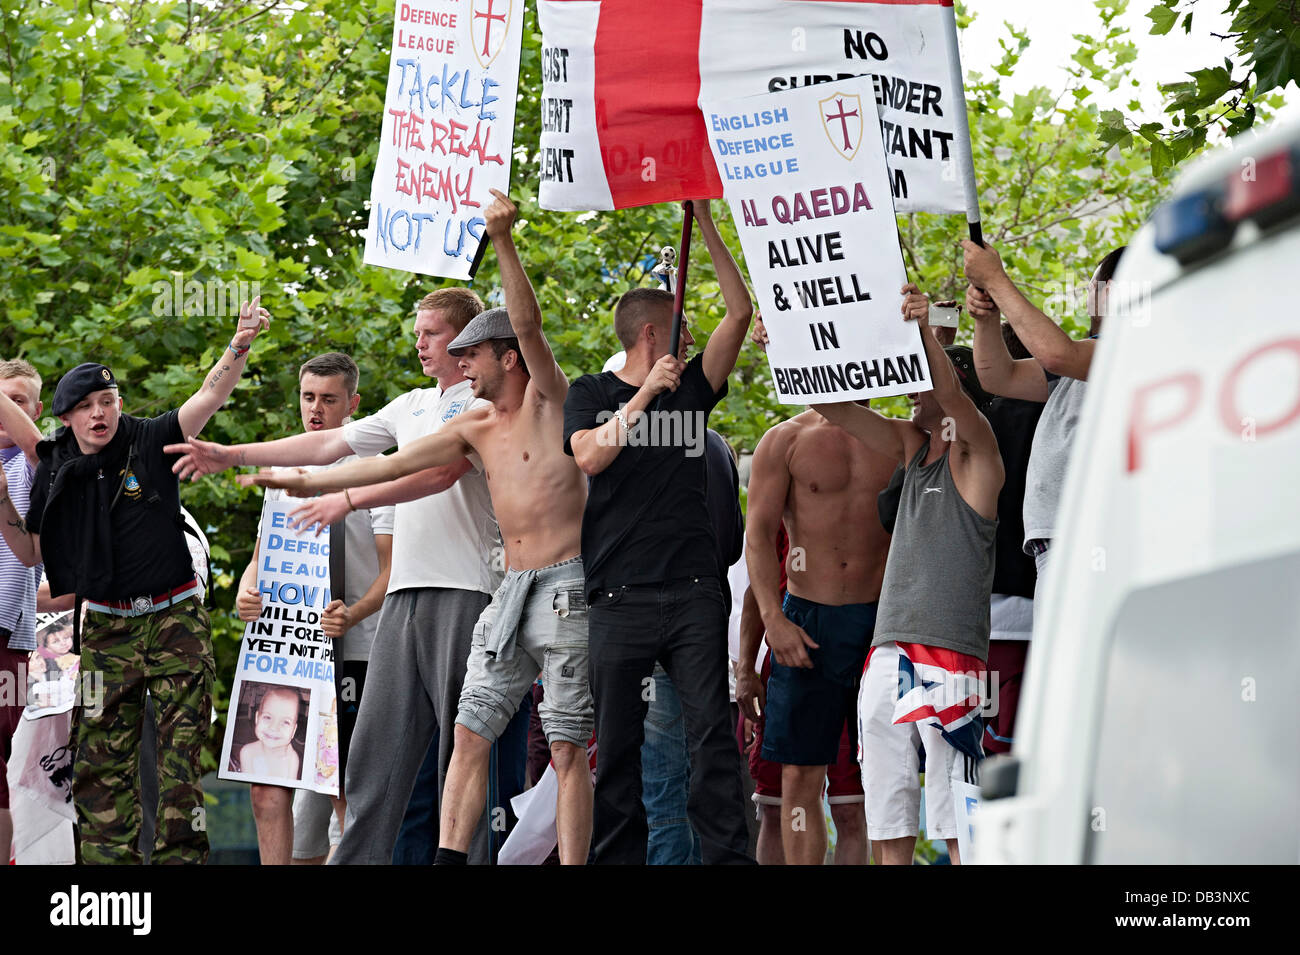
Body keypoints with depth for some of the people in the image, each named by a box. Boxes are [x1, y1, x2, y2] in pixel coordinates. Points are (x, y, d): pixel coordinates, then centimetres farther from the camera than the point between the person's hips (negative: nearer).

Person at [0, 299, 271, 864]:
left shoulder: (150, 443, 0)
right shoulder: (54, 472, 7)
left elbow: (209, 397, -11)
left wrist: (240, 344, -27)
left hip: (175, 620, -2)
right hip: (104, 628, 2)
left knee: (180, 752, -4)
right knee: (102, 762, -2)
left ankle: (180, 857, -1)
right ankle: (110, 860, 2)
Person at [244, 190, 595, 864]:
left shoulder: (548, 399, -3)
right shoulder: (475, 428, 16)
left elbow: (528, 324, -19)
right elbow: (394, 463, 17)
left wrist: (502, 241, -30)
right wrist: (310, 483, 16)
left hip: (568, 588, -8)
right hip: (510, 591, 8)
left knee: (567, 750, -7)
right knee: (469, 733, 2)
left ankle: (573, 867, -8)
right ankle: (449, 860, 1)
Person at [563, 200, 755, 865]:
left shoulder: (691, 389, 16)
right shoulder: (591, 395, 10)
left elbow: (740, 310, 10)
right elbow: (589, 456, -9)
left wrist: (705, 222, 7)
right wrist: (647, 393, -13)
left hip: (693, 591, 2)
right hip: (619, 596, -2)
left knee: (713, 733, -7)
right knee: (616, 744, 0)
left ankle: (727, 855, -9)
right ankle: (618, 858, 6)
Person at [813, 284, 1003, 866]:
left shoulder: (975, 455, -1)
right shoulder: (912, 446, 18)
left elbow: (954, 397, -20)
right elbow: (836, 407, 12)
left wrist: (925, 332, -35)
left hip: (949, 647, -7)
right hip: (888, 642, 7)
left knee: (956, 813, -10)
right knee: (885, 810, 6)